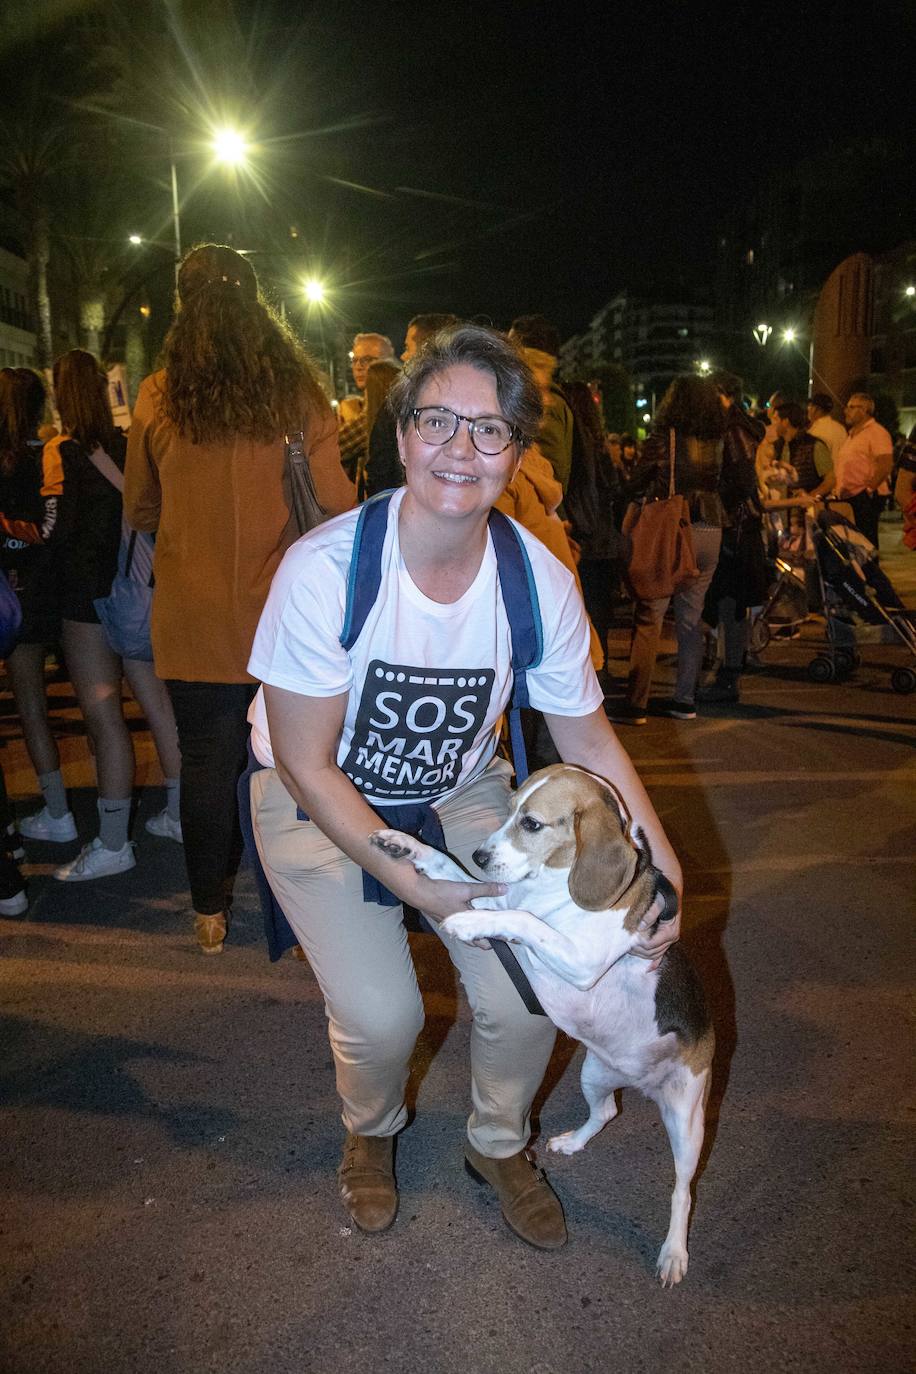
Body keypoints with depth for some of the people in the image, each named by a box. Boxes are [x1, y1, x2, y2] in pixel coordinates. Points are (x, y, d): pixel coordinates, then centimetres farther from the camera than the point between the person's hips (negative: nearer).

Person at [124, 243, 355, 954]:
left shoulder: (157, 396, -2)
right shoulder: (297, 390, -4)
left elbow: (140, 510, 7)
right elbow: (334, 502, -7)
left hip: (192, 620, 1)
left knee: (207, 761, 11)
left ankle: (210, 913, 23)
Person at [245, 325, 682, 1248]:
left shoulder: (540, 583, -18)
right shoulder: (325, 569, -28)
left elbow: (586, 735, -3)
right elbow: (307, 766, -22)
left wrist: (661, 861, -9)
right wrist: (419, 886, -23)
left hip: (461, 794, 3)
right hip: (319, 805, -2)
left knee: (525, 991, -7)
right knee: (382, 1013, -13)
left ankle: (499, 1144, 29)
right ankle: (370, 1133, 27)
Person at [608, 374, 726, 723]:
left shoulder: (663, 439, -7)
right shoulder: (719, 443, 7)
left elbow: (646, 482, -3)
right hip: (710, 532, 5)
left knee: (648, 618, -3)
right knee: (691, 618, 11)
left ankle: (636, 703, -5)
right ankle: (685, 699, 16)